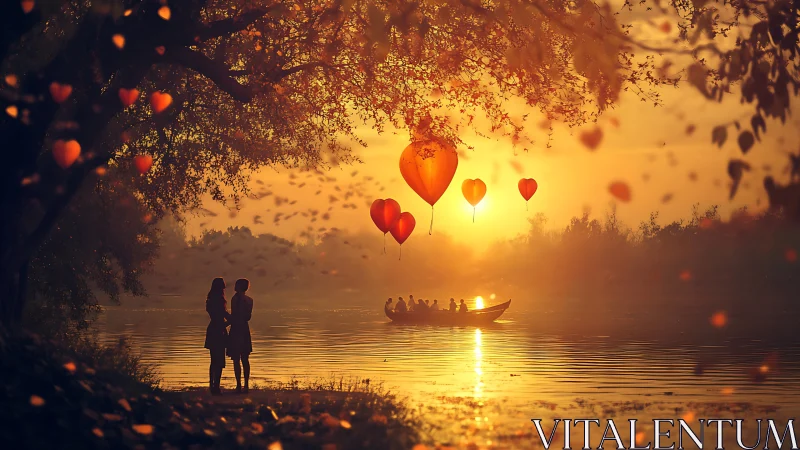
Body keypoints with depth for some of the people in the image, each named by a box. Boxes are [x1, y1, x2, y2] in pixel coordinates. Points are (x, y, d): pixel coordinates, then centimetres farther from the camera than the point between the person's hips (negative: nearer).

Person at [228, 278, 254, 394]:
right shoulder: (249, 300, 9)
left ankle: (239, 386, -5)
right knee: (245, 359, 11)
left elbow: (234, 317, -16)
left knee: (236, 360, -3)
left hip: (236, 330, -7)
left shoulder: (235, 298, -13)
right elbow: (248, 317, 11)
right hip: (245, 330, 7)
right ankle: (246, 385, 11)